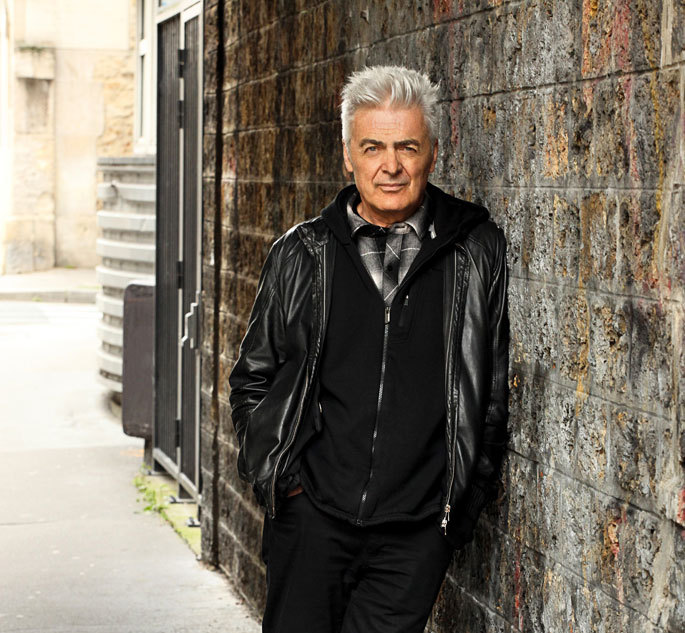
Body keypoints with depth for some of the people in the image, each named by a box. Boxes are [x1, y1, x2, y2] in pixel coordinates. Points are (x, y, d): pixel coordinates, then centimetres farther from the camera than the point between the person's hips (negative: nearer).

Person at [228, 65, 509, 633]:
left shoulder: (478, 253, 2)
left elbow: (499, 391, 7)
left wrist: (468, 497, 5)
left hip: (417, 529, -1)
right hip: (312, 514, 1)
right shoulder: (303, 255, 5)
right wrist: (277, 475, 1)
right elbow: (252, 380, 13)